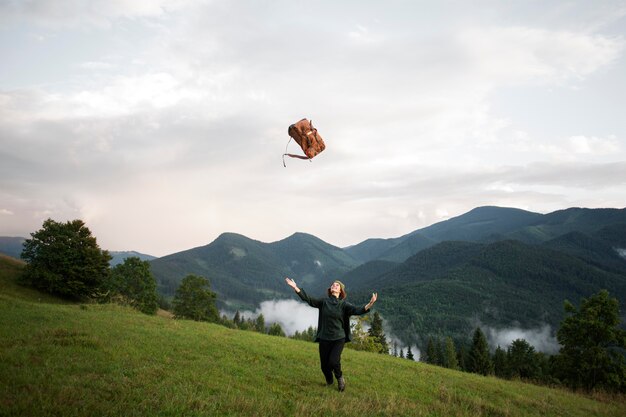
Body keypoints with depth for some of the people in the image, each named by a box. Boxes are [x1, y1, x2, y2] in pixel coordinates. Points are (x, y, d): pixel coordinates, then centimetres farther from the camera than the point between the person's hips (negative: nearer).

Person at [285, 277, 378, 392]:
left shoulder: (344, 304, -4)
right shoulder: (324, 302, 2)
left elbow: (357, 310, -17)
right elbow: (309, 299, -3)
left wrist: (370, 304, -35)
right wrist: (295, 288, -12)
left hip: (339, 338, -2)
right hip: (324, 338, 2)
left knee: (333, 361, -19)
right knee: (324, 364, 8)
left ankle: (340, 378, 15)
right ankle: (329, 381, 41)